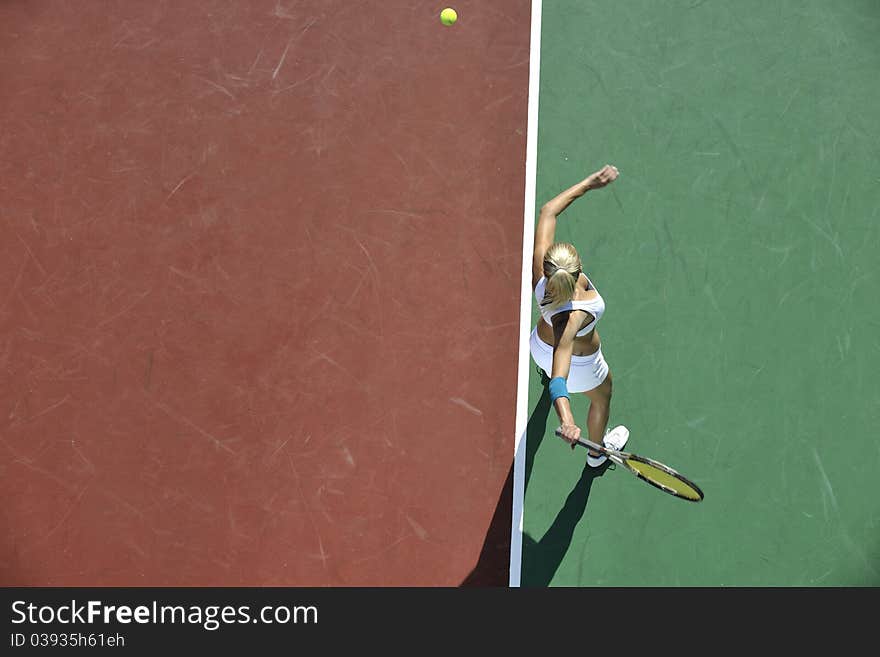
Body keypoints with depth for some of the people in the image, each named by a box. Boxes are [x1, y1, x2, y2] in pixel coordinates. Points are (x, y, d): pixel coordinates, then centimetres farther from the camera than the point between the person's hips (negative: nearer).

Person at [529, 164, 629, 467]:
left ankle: (545, 370, 84)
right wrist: (566, 419, -68)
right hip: (578, 364, -5)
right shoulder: (572, 316, -49)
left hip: (540, 343, 5)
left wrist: (589, 183, -22)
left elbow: (548, 210, -25)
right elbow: (559, 378, -54)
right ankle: (597, 451, 59)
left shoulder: (541, 268, -37)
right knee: (602, 396, 29)